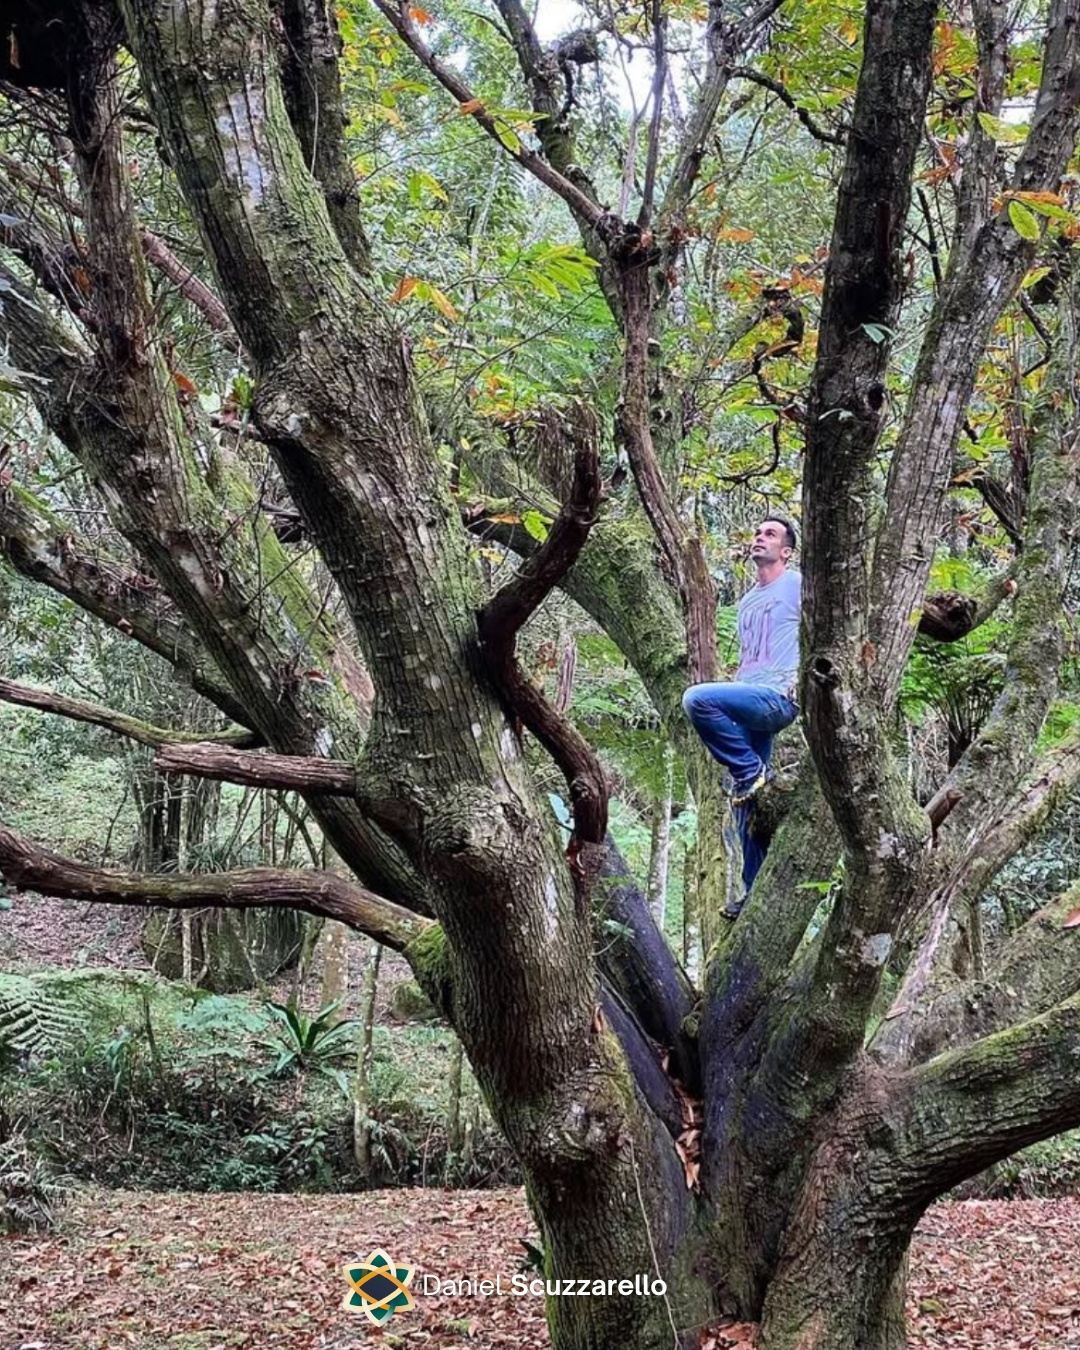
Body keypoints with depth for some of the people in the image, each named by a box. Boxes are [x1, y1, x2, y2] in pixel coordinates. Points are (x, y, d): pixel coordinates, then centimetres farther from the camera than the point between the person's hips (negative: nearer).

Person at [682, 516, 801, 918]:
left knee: (697, 698, -29)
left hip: (778, 698, -8)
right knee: (746, 805, 4)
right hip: (747, 703, 8)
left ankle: (753, 772, -15)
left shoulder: (798, 585, 4)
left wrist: (804, 676, -15)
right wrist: (727, 703, 20)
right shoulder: (747, 601, 27)